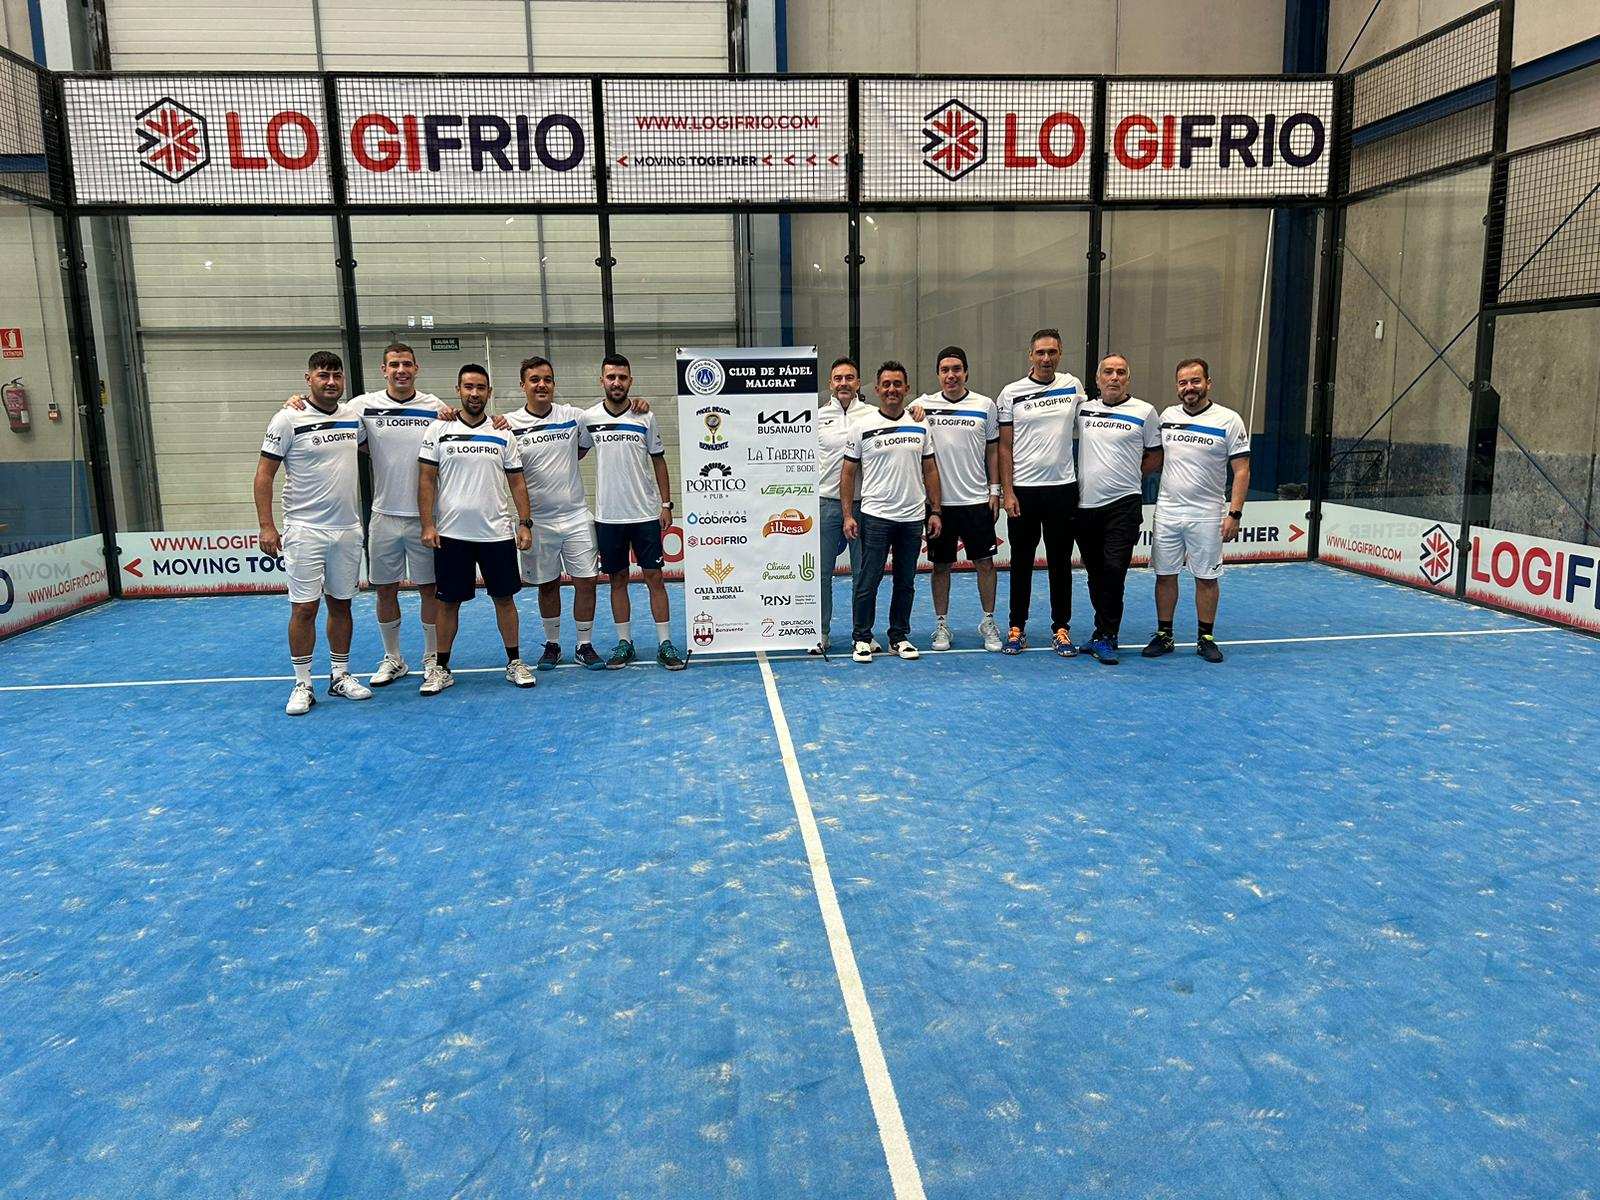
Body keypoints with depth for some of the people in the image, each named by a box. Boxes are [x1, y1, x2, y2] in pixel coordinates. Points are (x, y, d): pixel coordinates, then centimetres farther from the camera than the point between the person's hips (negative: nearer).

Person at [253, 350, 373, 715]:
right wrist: (266, 526, -11)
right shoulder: (288, 419, -7)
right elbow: (264, 473, -4)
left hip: (348, 529, 4)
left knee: (341, 604, 11)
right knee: (304, 608, -2)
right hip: (305, 531, -4)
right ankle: (302, 685, 9)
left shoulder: (355, 416, 6)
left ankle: (340, 676, 23)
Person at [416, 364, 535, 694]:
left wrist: (525, 523, 0)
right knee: (449, 601, 6)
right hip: (451, 533, -1)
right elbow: (426, 480, -1)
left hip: (497, 532, 1)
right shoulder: (438, 430, 0)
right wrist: (428, 525, -8)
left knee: (504, 597, 7)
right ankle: (441, 667, 17)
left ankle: (514, 662, 18)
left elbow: (516, 482, 8)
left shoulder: (503, 434, 5)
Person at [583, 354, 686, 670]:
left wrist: (666, 504, 2)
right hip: (608, 515, 1)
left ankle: (665, 644, 7)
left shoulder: (645, 418, 1)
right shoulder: (588, 417, 1)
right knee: (617, 579, 8)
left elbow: (658, 461, 6)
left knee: (654, 576, 0)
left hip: (646, 513, -1)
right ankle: (624, 643, 17)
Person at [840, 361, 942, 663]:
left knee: (905, 582, 10)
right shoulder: (863, 427, -1)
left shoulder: (920, 426, 9)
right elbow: (848, 472, 0)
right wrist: (848, 515, -6)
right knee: (868, 581, -3)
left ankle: (899, 637, 21)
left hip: (913, 517, 4)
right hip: (875, 516, -3)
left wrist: (935, 511, 6)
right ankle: (862, 639, 9)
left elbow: (930, 470, 12)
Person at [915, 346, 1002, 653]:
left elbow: (992, 450, 8)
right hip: (939, 500, 0)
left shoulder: (984, 405, 3)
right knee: (941, 566, 7)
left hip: (977, 500, 0)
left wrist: (995, 490, 4)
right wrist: (912, 413, -13)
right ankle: (941, 625, 19)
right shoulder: (924, 404, 2)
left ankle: (988, 622, 19)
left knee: (984, 562, 4)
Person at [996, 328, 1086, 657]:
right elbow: (1005, 447, 0)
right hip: (1023, 489, -1)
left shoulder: (1073, 386, 5)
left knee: (1061, 561, 6)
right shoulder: (1011, 393, -1)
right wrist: (1007, 492, -6)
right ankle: (1017, 628, 15)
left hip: (1063, 486, 2)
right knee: (1021, 561, 6)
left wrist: (1085, 483, 10)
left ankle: (1061, 628, 16)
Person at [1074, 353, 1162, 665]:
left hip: (1123, 505, -3)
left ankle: (1105, 638, -3)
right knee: (1094, 572, 10)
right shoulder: (1082, 409, 8)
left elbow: (1155, 456, 9)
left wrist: (1128, 475, 1)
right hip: (1084, 505, 4)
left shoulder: (1145, 412, 2)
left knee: (1114, 570, -11)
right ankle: (1105, 632, 24)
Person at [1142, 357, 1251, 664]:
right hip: (1166, 511, 3)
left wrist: (1234, 514, -11)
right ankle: (1164, 635, 18)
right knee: (1165, 575, 7)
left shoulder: (1229, 420, -5)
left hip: (1207, 515, -3)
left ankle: (1206, 638, 16)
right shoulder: (1167, 415, 6)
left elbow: (1241, 471, -5)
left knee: (1207, 578, 5)